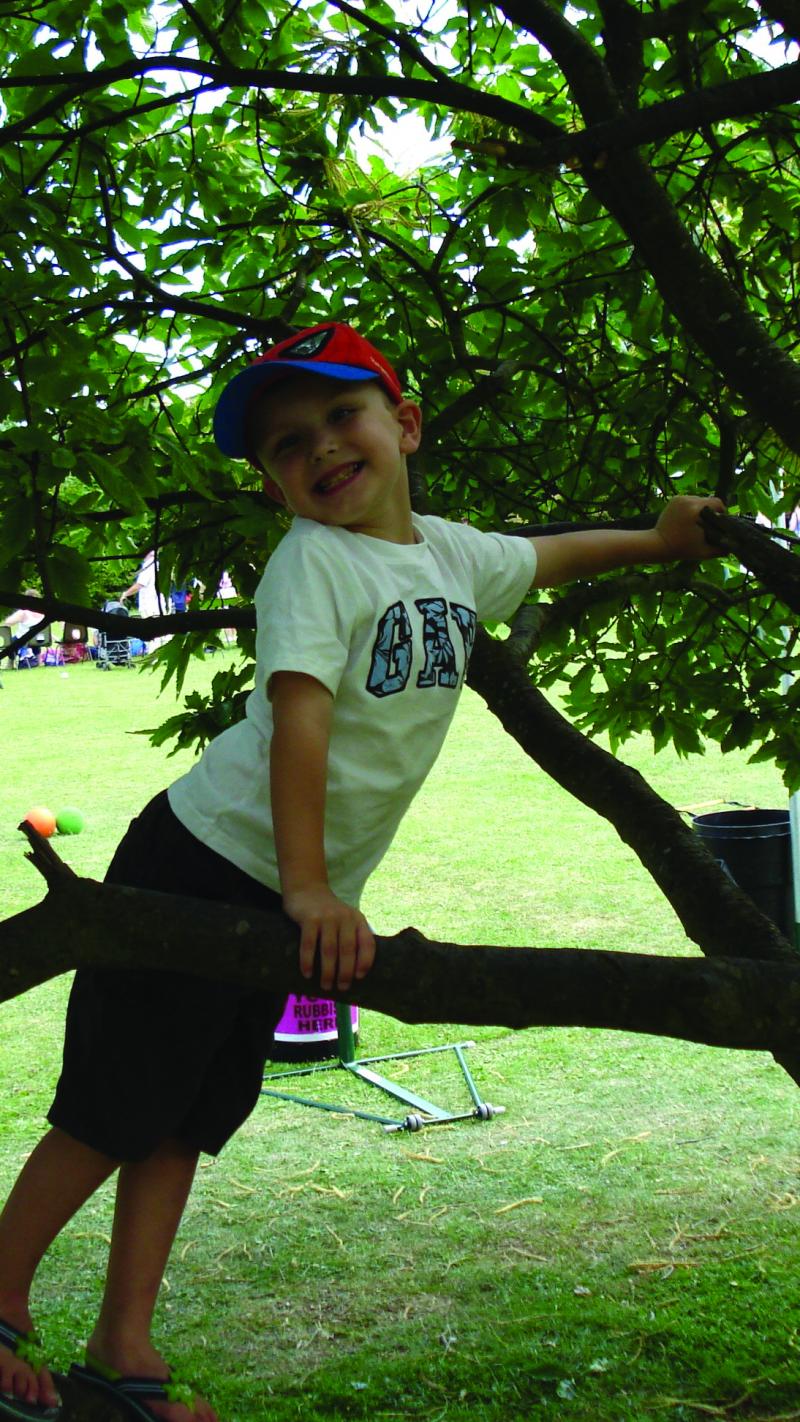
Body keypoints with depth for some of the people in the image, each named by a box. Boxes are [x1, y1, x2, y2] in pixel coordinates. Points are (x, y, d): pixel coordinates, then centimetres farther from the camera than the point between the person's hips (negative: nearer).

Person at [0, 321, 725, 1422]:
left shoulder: (453, 554, 6)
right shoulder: (315, 558, -17)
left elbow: (548, 555, 27)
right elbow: (298, 714, -27)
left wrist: (654, 540, 33)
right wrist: (308, 888, -34)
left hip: (295, 902, 7)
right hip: (204, 863, -6)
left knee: (190, 1118, 12)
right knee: (117, 1106, 0)